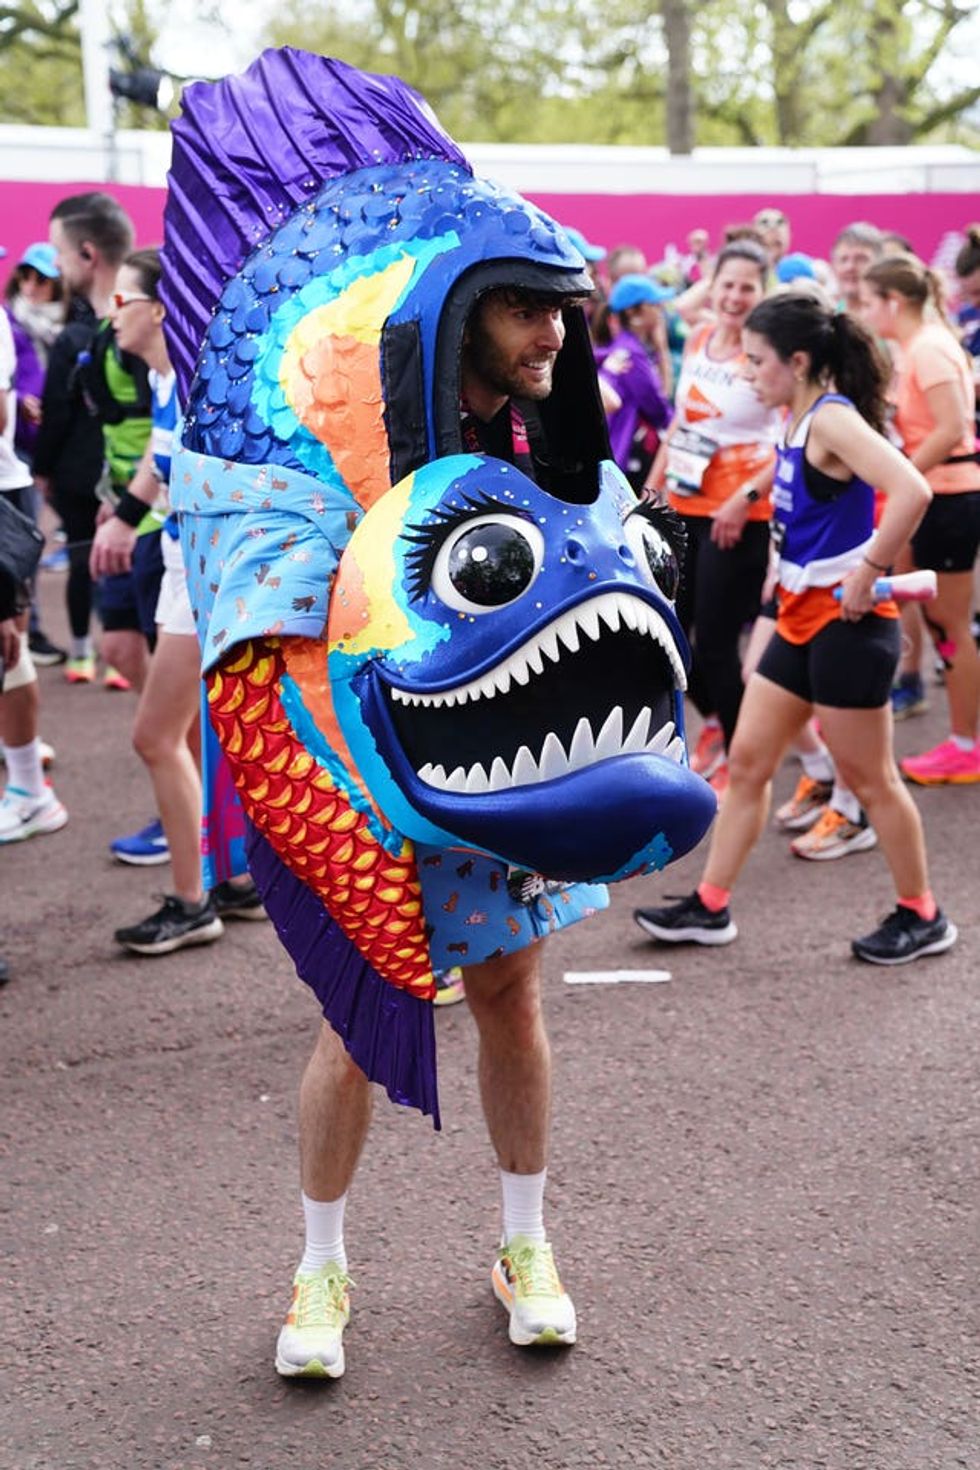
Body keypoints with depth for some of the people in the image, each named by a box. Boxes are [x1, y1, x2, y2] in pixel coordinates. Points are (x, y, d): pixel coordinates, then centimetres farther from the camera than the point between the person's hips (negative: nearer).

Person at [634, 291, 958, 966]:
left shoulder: (832, 418, -18)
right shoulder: (800, 419, 9)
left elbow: (913, 490, -32)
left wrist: (868, 573, -25)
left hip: (846, 621, -9)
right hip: (801, 615, 9)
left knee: (868, 777, 3)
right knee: (748, 760, 11)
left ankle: (922, 918, 18)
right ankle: (710, 908, 19)